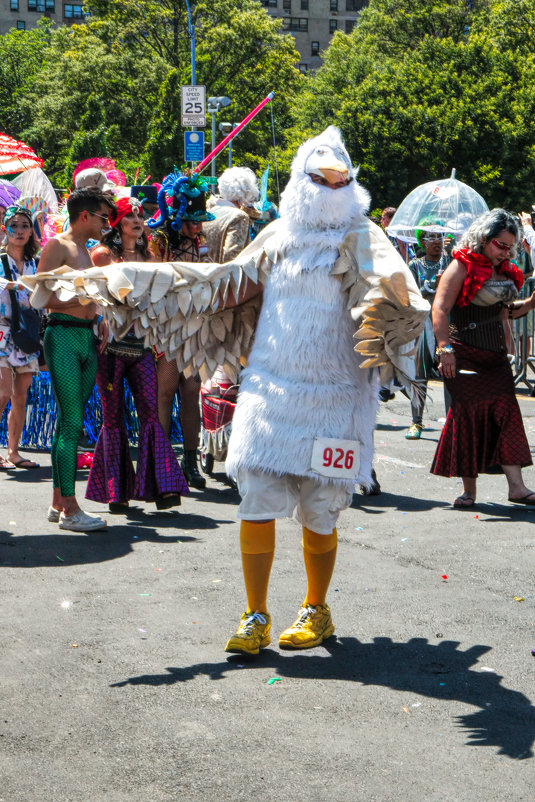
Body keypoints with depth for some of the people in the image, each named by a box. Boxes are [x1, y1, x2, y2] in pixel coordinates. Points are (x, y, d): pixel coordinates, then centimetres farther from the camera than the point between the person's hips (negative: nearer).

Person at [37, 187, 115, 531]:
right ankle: (69, 509, -11)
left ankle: (58, 503, 14)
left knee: (70, 422, 9)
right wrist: (83, 298, -15)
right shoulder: (58, 246, -5)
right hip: (64, 337, -9)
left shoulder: (87, 252, 22)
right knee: (71, 422, -11)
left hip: (87, 338, 9)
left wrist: (100, 320, 12)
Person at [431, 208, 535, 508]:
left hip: (496, 355, 7)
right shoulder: (463, 266, -8)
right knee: (468, 414, -3)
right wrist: (445, 349, -23)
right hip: (466, 354, -7)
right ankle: (469, 489, 5)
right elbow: (440, 308, -15)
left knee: (506, 413, 0)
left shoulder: (504, 271, 14)